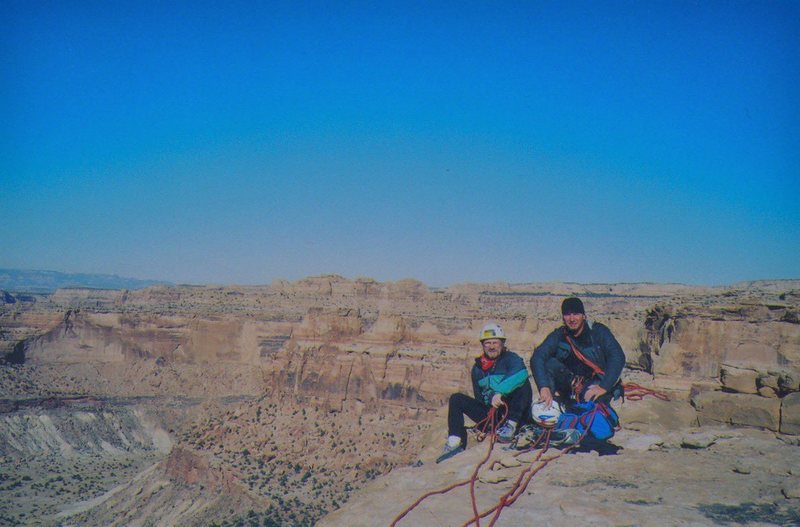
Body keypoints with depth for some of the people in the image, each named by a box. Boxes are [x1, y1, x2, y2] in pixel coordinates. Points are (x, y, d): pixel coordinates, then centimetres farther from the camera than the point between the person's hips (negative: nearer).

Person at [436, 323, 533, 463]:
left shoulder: (510, 358, -6)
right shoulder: (477, 368, 11)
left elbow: (521, 373, -30)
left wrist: (499, 392, -39)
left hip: (511, 412, -5)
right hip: (490, 414, 5)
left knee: (523, 384, -28)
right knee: (456, 399, -7)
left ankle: (510, 425, -27)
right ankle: (455, 443, -15)